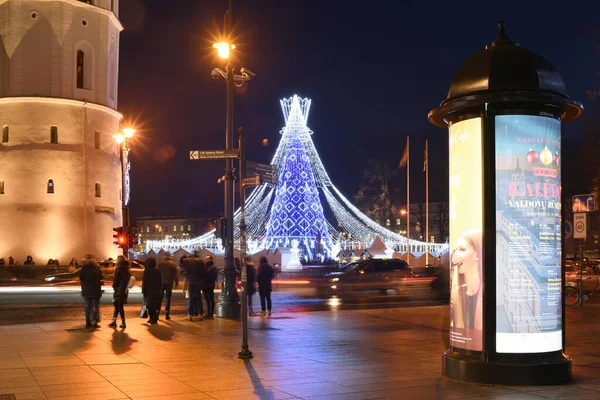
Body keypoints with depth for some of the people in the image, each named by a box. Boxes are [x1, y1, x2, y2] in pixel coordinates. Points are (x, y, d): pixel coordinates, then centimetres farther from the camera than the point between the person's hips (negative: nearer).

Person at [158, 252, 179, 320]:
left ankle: (157, 314, 4)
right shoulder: (173, 264, -5)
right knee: (168, 299, 5)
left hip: (161, 283, 1)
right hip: (169, 283, -1)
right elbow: (175, 275, -5)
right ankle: (167, 314, 3)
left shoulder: (161, 263, -2)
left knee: (160, 298, 9)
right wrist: (176, 282, 5)